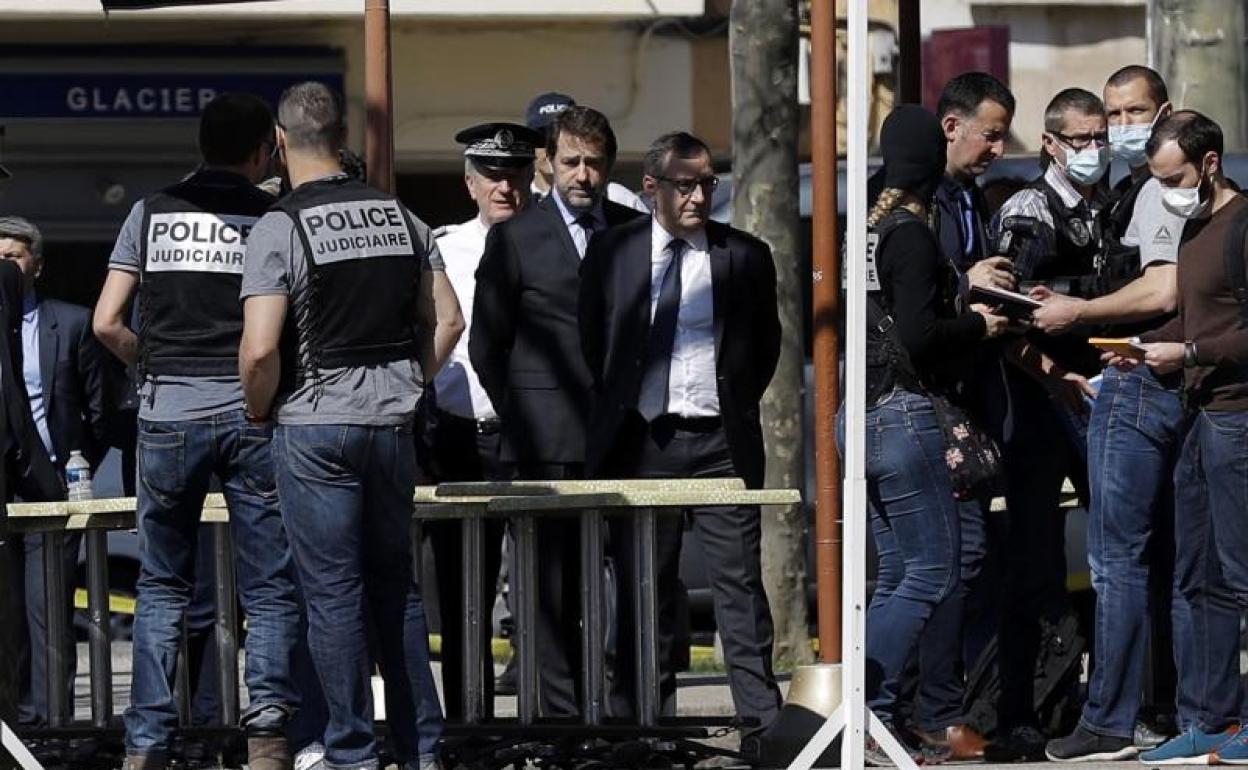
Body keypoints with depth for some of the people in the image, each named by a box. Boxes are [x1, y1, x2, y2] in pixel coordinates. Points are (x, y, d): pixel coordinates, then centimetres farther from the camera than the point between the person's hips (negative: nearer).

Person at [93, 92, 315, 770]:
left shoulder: (153, 213, 6)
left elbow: (107, 322, 3)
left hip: (169, 412, 2)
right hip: (252, 410, -2)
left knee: (162, 585, 12)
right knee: (270, 587, 5)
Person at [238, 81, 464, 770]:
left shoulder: (279, 229, -11)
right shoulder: (400, 218, 5)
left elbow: (260, 349, -18)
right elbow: (447, 319, 8)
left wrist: (259, 409, -1)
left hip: (313, 427, -5)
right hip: (392, 423, 5)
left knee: (333, 594, 0)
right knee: (396, 587, 14)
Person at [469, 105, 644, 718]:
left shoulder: (635, 232, 12)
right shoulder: (515, 238, 3)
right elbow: (485, 344, 6)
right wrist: (521, 418, 5)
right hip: (548, 441, -3)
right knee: (553, 579, -3)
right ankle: (560, 709, -2)